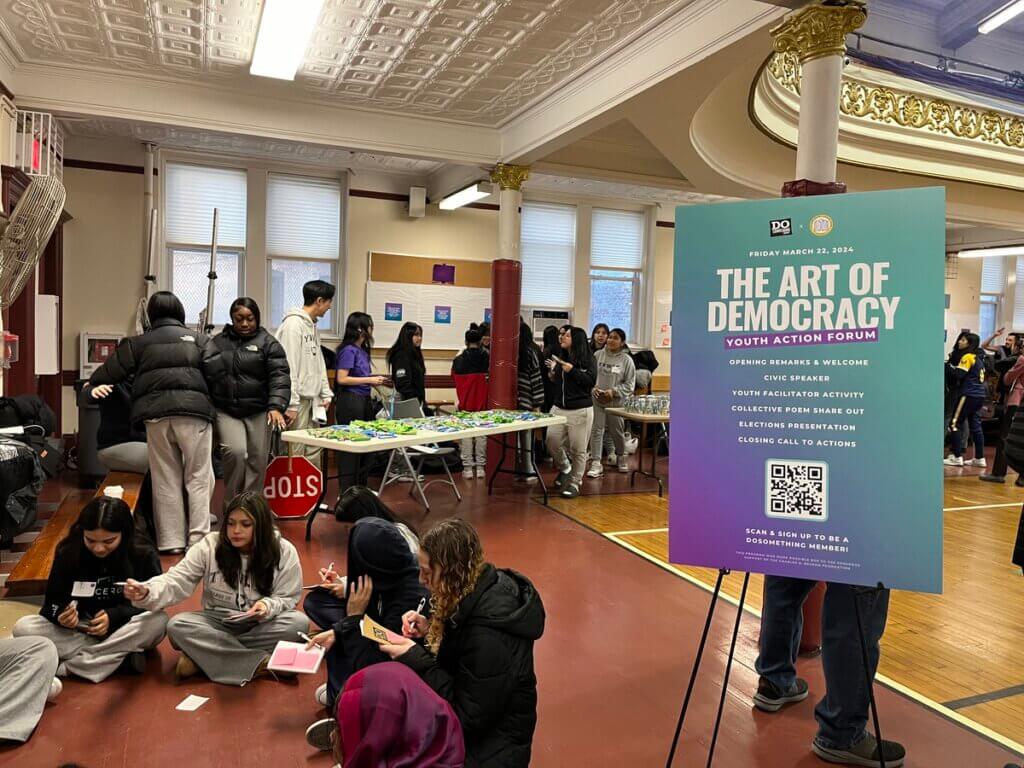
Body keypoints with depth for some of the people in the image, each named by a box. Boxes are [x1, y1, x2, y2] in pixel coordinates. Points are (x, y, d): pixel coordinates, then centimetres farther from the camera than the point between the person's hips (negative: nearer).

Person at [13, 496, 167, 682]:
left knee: (158, 621, -32)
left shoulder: (143, 554, -11)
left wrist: (114, 617, -23)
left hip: (124, 631, -2)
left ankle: (66, 667, -26)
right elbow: (52, 603, -1)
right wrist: (61, 615, -24)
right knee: (23, 627, -21)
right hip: (78, 632, 2)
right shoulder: (67, 553, -6)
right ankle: (120, 658, -27)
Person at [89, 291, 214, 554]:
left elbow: (115, 367, 16)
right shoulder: (198, 339, 16)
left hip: (156, 413, 2)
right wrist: (214, 407, 18)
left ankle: (171, 540, 10)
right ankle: (199, 538, -4)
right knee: (199, 477, 2)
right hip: (194, 408, -1)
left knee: (165, 479, 8)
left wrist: (95, 383, 31)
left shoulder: (139, 342, 18)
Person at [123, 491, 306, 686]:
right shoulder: (210, 546, -10)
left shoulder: (284, 552, -13)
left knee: (299, 622, -31)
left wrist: (268, 606, -29)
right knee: (177, 626, -27)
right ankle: (261, 663, -30)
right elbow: (176, 581, -14)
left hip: (263, 625, -1)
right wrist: (146, 593, -34)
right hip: (218, 623, 1)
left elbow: (288, 599, -8)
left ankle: (201, 654, -23)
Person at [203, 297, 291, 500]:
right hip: (226, 412, 0)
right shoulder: (217, 342, 10)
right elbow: (205, 372, 7)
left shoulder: (267, 343, 3)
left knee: (257, 462, 3)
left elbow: (279, 376, -8)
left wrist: (276, 406, -22)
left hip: (258, 413, 0)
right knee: (235, 451, -19)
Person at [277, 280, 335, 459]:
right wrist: (291, 404, -20)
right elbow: (288, 367, -18)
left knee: (313, 450, 12)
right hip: (298, 399, -9)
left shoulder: (313, 326, 15)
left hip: (312, 399, 9)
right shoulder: (293, 324, -13)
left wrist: (326, 393, 12)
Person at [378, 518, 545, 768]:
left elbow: (468, 718, -24)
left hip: (487, 740, -8)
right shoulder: (482, 588, -8)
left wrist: (415, 660, -24)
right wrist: (430, 630, -7)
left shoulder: (489, 637, -32)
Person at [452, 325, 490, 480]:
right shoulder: (487, 358, -7)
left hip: (465, 403, 0)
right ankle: (480, 466, 10)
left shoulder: (459, 359, -7)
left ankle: (468, 467, 7)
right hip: (483, 403, 0)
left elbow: (453, 376, 8)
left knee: (466, 434, 7)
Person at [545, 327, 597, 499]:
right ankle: (565, 468, 30)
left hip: (580, 410, -5)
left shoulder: (587, 359, -6)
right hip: (558, 408, 5)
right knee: (552, 442, 2)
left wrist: (572, 370, -21)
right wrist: (553, 372, 1)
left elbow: (591, 381, -18)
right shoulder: (561, 357, 8)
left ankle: (575, 482, 19)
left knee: (578, 449, 2)